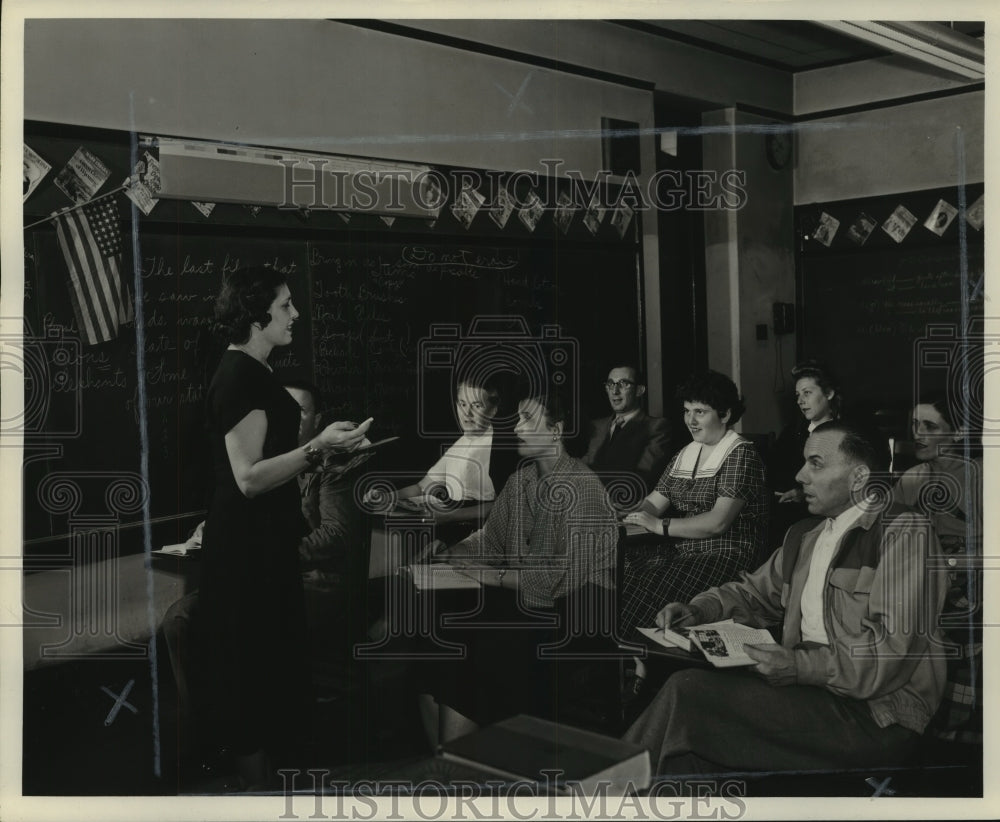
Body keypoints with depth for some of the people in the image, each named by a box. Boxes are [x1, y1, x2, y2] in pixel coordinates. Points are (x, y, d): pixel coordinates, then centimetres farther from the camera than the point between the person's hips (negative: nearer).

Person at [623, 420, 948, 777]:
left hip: (874, 715, -7)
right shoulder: (803, 536, 19)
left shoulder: (905, 532, -7)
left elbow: (895, 649, -16)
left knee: (687, 691, -21)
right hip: (807, 687, 7)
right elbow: (754, 593, 28)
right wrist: (696, 610, 8)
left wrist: (802, 666, -22)